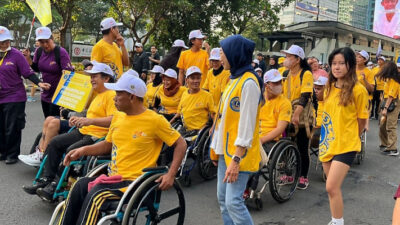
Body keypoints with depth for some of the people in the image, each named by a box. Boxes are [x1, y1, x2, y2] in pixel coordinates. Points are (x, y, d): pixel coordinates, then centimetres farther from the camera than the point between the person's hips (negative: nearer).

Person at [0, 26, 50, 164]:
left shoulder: (16, 54, -6)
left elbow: (28, 73, -7)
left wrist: (39, 83, -19)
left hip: (14, 97, -4)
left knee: (12, 128, 0)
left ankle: (12, 154, 14)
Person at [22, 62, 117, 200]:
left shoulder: (111, 95, -12)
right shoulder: (98, 95, 21)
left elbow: (113, 120, -25)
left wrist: (90, 121, -31)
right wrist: (80, 120, 11)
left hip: (98, 136, -10)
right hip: (84, 132, 10)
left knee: (71, 150, -26)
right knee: (54, 143, 4)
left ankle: (58, 187, -12)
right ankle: (47, 179, 6)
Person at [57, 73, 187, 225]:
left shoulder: (155, 121, -10)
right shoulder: (118, 117, 10)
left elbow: (181, 144, -6)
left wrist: (170, 175, -15)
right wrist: (84, 150, 5)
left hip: (136, 181, -6)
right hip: (113, 177, 6)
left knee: (96, 195, -28)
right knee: (80, 186, -20)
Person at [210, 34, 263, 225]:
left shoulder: (249, 82, -16)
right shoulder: (235, 79, 12)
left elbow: (247, 123, -20)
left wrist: (236, 159, -21)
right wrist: (218, 148, 16)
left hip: (238, 153, -9)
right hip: (226, 150, 9)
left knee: (233, 201, -8)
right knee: (223, 198, 14)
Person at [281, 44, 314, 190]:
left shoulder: (306, 74, -11)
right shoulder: (285, 74, 6)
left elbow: (305, 97, -21)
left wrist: (296, 114, -33)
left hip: (302, 117, -5)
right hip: (287, 116, 5)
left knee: (302, 149, 3)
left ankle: (304, 177, 17)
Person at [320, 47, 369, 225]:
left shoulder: (358, 90, -12)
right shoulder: (330, 87, 6)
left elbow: (362, 120, -3)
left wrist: (349, 137, 8)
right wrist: (326, 136, 14)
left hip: (345, 146, -6)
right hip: (327, 143, 6)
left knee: (332, 187, -12)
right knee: (332, 188, 15)